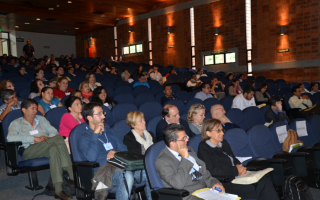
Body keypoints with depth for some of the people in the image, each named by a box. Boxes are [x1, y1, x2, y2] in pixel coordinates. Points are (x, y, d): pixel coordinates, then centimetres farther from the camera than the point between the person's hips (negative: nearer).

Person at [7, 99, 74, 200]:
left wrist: (48, 138, -9)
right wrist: (34, 138, -13)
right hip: (28, 151, -4)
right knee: (59, 138, -29)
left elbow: (53, 131, 16)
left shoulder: (41, 119, 28)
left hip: (46, 149, 4)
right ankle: (72, 176, -36)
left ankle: (58, 190, -42)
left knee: (55, 149, -36)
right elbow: (10, 137, -7)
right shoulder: (16, 123, 14)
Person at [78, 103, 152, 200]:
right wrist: (95, 134, -9)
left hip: (121, 167, 6)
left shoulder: (109, 132, 25)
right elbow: (91, 157, -13)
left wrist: (115, 152, -1)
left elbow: (124, 149, 22)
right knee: (127, 176, -37)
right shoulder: (83, 138, 6)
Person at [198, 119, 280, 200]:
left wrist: (240, 167, 0)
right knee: (251, 190, -32)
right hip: (222, 183, -7)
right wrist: (235, 170, -9)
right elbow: (211, 171, -13)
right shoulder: (203, 148, -2)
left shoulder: (224, 143, 23)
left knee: (265, 179, -19)